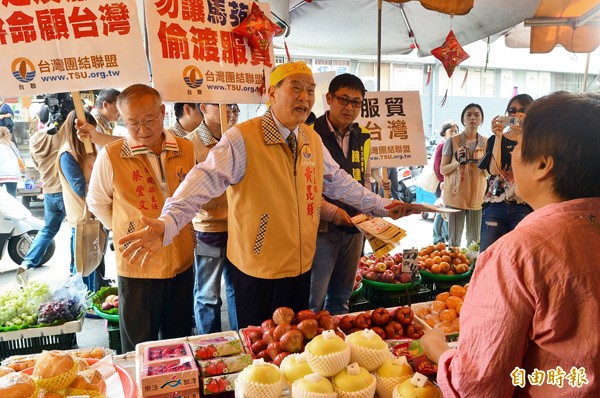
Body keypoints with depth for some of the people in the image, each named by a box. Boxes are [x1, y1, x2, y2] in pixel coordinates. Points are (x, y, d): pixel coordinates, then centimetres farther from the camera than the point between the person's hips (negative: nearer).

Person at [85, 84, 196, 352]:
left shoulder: (186, 149, -1)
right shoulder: (110, 156, -12)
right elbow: (97, 203, 4)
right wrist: (126, 232, 2)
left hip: (182, 264, 3)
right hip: (137, 267, -3)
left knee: (179, 342, 20)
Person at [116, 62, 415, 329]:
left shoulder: (313, 140, 4)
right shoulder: (242, 139, -18)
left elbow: (337, 181, 14)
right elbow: (205, 181, -28)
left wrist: (380, 206, 15)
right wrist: (168, 223, -43)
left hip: (302, 268, 6)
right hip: (258, 274, -6)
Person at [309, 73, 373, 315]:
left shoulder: (363, 137, 9)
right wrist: (332, 212, -18)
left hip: (353, 229, 6)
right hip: (321, 229, -6)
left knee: (341, 299, 19)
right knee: (312, 303, 2)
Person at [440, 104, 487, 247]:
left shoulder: (486, 142, 8)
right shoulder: (452, 141, -1)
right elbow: (442, 170, 0)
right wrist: (457, 162, -18)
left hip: (477, 196, 3)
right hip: (456, 196, -2)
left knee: (475, 240, 8)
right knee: (454, 239, 1)